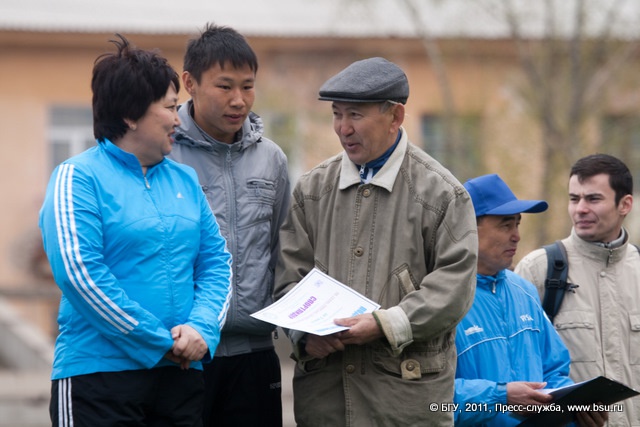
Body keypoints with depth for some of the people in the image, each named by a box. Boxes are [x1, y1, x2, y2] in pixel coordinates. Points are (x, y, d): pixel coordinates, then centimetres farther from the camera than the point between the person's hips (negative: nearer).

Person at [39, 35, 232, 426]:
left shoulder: (184, 180, 15)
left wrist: (202, 328, -9)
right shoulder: (79, 178, -5)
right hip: (100, 374, -6)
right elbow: (79, 273, -15)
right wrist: (161, 342, -14)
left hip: (182, 375, 6)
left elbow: (216, 261, 12)